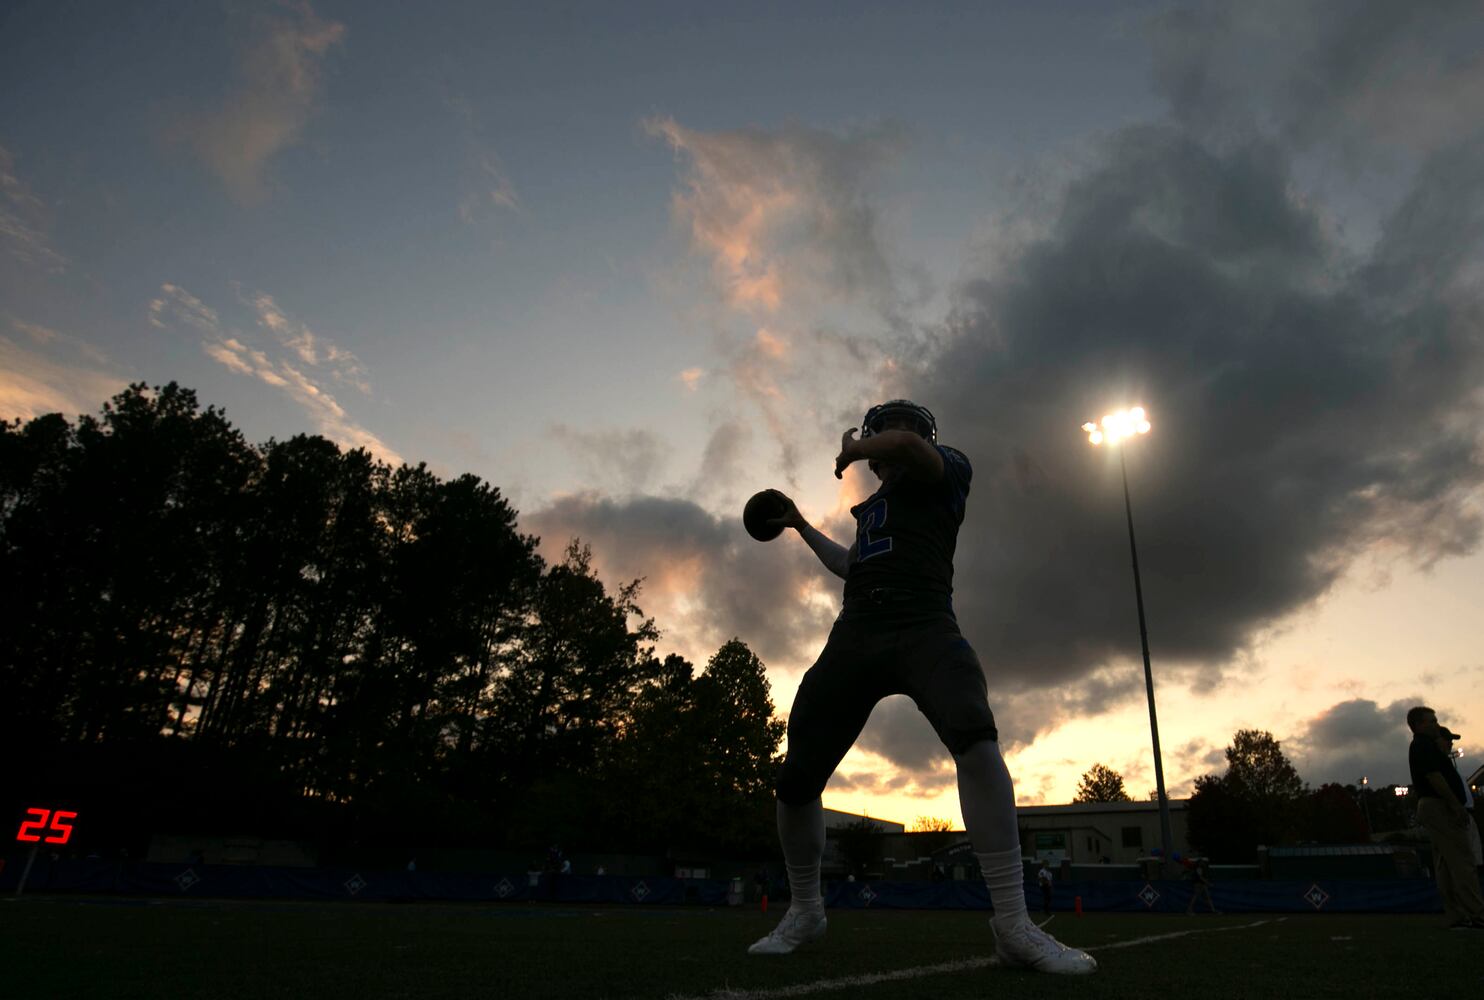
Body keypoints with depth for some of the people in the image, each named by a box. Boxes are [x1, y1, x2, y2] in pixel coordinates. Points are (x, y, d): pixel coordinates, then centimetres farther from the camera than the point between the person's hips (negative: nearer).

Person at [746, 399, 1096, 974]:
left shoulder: (946, 469, 9)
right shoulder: (874, 504, 30)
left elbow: (907, 443, -15)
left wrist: (852, 450, 5)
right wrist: (801, 527, 52)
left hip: (923, 629, -6)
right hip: (856, 635, 6)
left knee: (974, 735, -35)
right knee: (795, 779, -2)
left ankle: (1013, 926, -27)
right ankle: (804, 911, 21)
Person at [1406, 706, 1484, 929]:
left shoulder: (1421, 746, 24)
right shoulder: (1424, 745, -9)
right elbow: (1434, 776, -19)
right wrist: (1456, 805, -19)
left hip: (1429, 807, 11)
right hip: (1439, 806, -11)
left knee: (1445, 864, 8)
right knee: (1462, 860, -13)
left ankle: (1456, 917, 9)